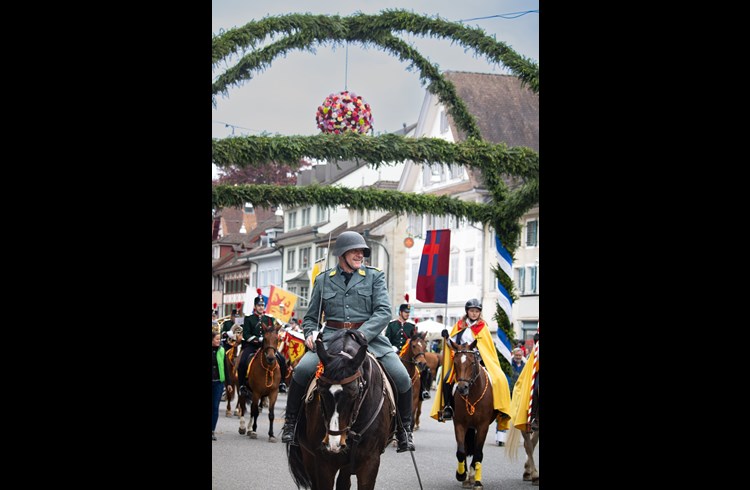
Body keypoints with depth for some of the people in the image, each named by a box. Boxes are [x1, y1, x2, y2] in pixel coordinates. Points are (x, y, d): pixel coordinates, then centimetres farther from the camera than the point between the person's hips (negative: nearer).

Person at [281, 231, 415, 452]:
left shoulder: (374, 276, 8)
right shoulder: (324, 280, 13)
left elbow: (383, 311, -5)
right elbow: (310, 317, 19)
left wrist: (360, 336, -20)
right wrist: (310, 334, -5)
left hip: (368, 336, 0)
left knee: (402, 377, -17)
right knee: (302, 370, -25)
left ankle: (404, 428, 6)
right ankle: (291, 422, -5)